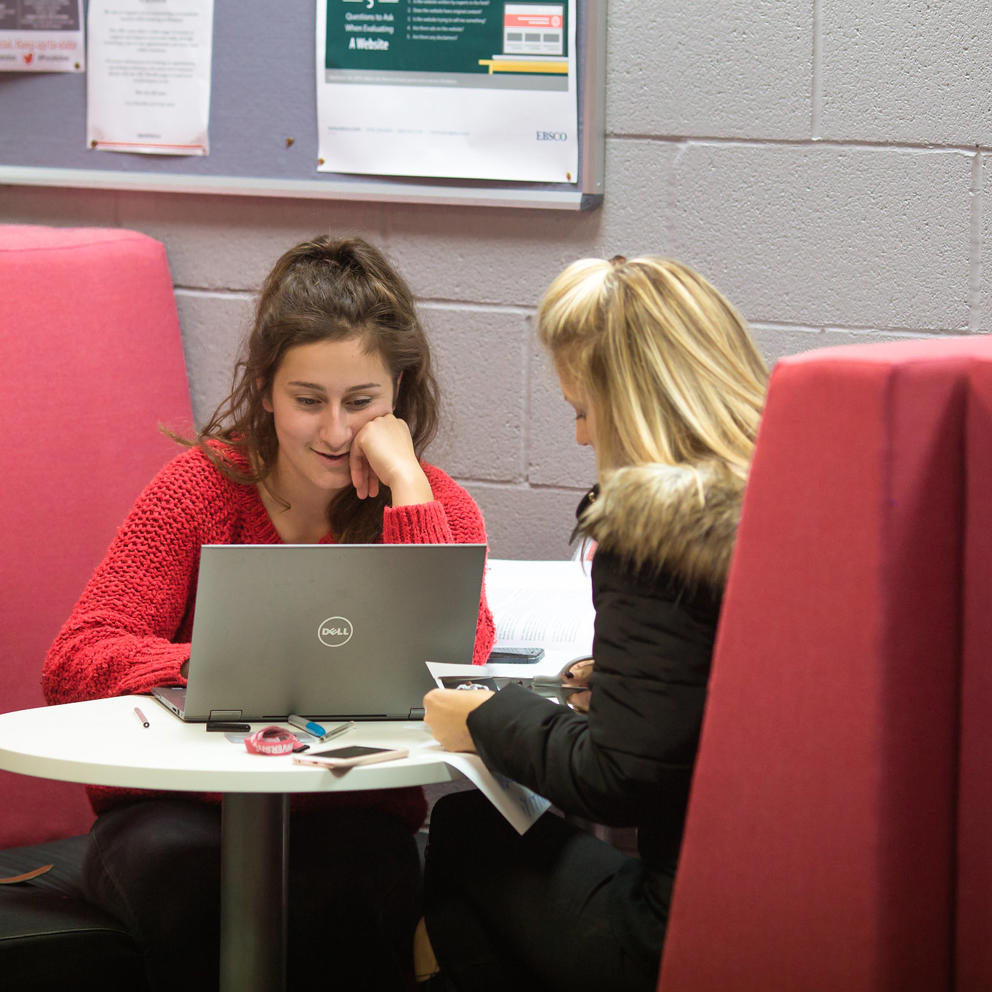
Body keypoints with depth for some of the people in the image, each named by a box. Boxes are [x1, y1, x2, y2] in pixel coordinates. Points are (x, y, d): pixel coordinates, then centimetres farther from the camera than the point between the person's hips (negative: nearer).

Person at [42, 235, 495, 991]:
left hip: (346, 815, 0)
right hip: (179, 808, 1)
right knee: (188, 870, -34)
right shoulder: (202, 488, -2)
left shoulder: (438, 508, -1)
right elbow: (73, 663, -10)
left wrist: (406, 487, -19)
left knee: (368, 880, -34)